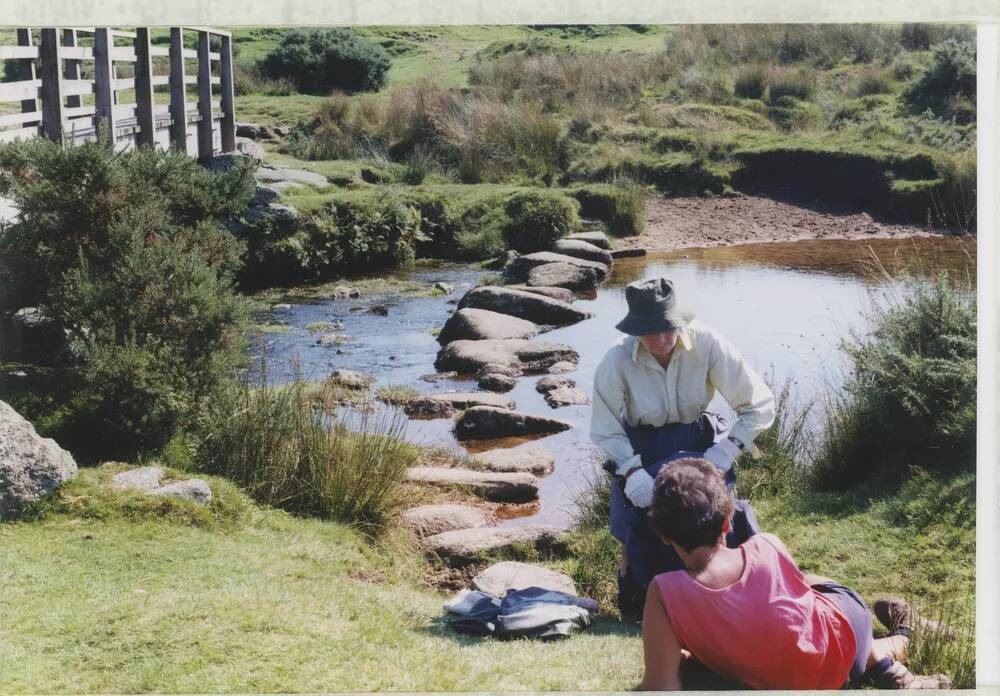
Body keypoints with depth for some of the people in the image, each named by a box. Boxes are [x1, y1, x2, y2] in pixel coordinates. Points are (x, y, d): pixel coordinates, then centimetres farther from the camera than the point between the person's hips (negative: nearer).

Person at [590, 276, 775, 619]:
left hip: (698, 442, 1)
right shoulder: (617, 360, -25)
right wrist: (632, 471, -26)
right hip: (640, 452, -1)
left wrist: (725, 452, -26)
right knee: (637, 538, -1)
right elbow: (605, 431, -12)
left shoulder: (706, 342, -26)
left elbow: (760, 404, -18)